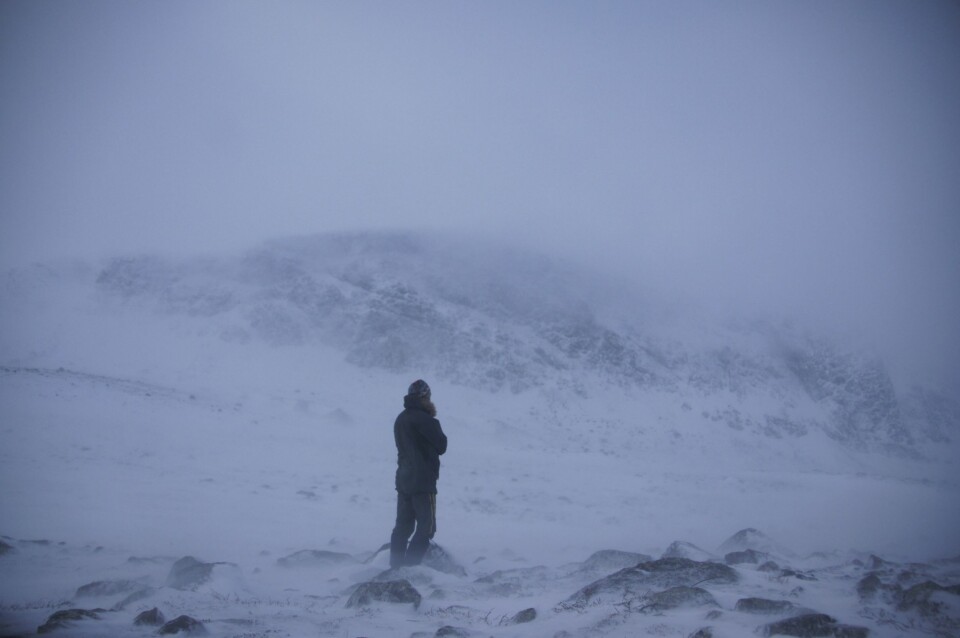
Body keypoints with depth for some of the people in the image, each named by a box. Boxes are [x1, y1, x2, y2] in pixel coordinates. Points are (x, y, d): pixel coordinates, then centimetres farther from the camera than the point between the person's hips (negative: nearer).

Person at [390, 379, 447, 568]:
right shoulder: (423, 419, -17)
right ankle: (410, 566, -10)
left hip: (403, 480, 8)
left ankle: (396, 566, 14)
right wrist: (434, 420, 2)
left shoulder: (400, 419, 9)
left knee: (403, 526, 13)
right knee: (426, 528, -2)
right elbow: (441, 446, -8)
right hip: (423, 482, -8)